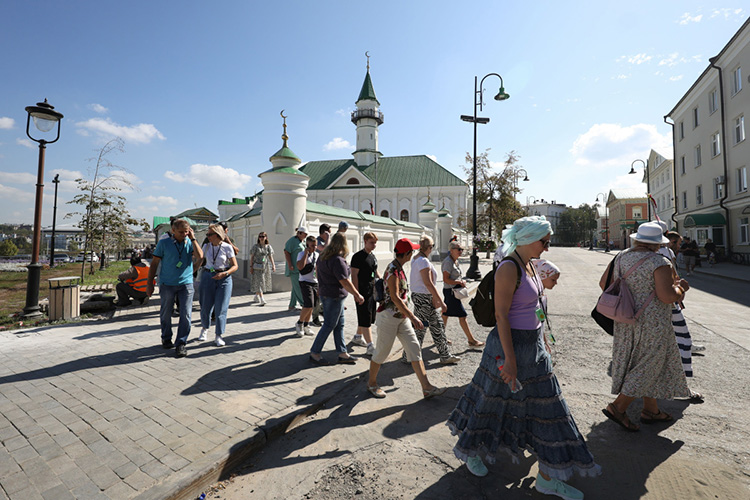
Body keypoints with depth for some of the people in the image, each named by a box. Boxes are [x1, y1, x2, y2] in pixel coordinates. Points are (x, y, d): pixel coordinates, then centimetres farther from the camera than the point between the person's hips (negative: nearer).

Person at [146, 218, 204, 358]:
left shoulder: (190, 243, 4)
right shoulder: (164, 243, 1)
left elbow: (200, 256, -14)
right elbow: (154, 264, 5)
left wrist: (192, 239, -13)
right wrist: (150, 283, 3)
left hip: (186, 283, 0)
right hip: (167, 284, 0)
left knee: (186, 314, -5)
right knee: (165, 314, 11)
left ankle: (181, 343, 4)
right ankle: (166, 338, 33)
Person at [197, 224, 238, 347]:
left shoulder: (227, 247, -5)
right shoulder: (206, 246, 6)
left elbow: (235, 266, -5)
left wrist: (224, 273, -18)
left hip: (224, 278, -3)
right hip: (207, 277, 3)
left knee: (221, 308, -2)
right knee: (206, 307, 9)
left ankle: (219, 336, 10)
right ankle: (204, 329, 37)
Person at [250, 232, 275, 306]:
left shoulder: (268, 246, 5)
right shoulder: (255, 246, -1)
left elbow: (270, 257, 3)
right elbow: (252, 257, 0)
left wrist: (273, 265, -8)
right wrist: (251, 266, -7)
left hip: (265, 266, 3)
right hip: (257, 266, -3)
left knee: (263, 282, 9)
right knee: (258, 282, -8)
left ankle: (256, 297, 28)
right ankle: (262, 299, -11)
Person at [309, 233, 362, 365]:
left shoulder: (323, 257, 7)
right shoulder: (337, 260, -22)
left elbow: (319, 273, 20)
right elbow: (344, 281, -25)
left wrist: (320, 289, 34)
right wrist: (357, 295, -18)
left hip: (325, 293, 10)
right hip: (334, 296, -10)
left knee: (339, 324, 14)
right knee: (329, 325, 4)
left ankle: (342, 354, 22)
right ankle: (314, 353, 16)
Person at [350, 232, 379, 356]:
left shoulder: (373, 256, 14)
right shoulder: (358, 256, -12)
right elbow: (354, 275, -15)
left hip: (372, 291, 9)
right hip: (362, 292, -9)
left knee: (370, 317, 18)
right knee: (365, 319, -5)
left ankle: (358, 337, 37)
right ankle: (370, 346, -2)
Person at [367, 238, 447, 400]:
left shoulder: (399, 268, 9)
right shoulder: (393, 270, -20)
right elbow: (395, 297, -27)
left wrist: (409, 315, 24)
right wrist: (413, 317, -28)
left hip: (402, 317, 9)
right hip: (389, 316, -9)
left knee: (415, 350, 6)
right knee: (382, 352, 7)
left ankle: (427, 388, 12)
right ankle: (372, 383, 28)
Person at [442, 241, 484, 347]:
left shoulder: (455, 261, 11)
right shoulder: (448, 262, -19)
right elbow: (446, 279, -22)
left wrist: (461, 281, 5)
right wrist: (460, 282, -16)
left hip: (454, 290, 10)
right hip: (451, 291, -10)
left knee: (446, 314, 15)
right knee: (462, 316, -3)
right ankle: (471, 340, 7)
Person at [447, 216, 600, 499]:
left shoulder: (529, 265, 6)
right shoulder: (508, 269, -22)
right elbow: (501, 315, -23)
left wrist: (543, 341, 18)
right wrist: (510, 359, -22)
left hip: (533, 343, 9)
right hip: (511, 344, -9)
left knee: (545, 405, 16)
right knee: (492, 401, 11)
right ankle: (469, 451, 38)